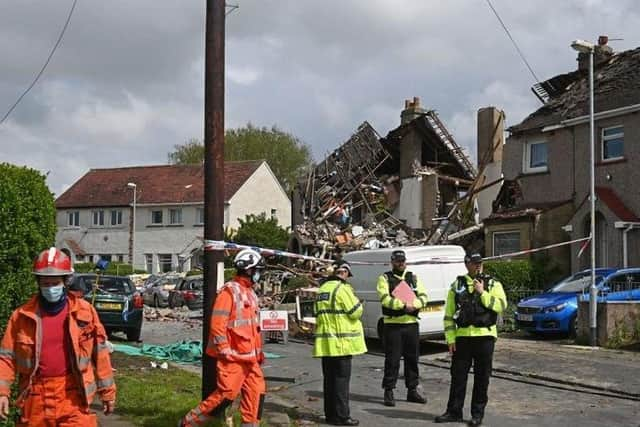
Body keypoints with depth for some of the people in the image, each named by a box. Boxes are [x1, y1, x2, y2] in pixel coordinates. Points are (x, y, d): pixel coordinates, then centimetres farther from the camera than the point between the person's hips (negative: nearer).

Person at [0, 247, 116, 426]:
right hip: (36, 396, 2)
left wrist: (107, 391, 7)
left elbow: (99, 354, 5)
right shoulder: (22, 315, 1)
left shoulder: (84, 311, 0)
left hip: (72, 395, -1)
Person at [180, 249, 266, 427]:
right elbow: (217, 323, -17)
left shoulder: (250, 293, 18)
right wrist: (224, 350, -19)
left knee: (256, 392, 5)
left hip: (249, 356, 9)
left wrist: (259, 350, 21)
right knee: (227, 393, -9)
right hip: (233, 356, -9)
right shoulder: (229, 291, -11)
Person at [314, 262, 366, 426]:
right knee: (341, 379, -3)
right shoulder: (342, 289, -13)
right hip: (341, 342, -8)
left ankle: (330, 414, 19)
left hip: (325, 343, 8)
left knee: (329, 378, 13)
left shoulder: (322, 289, 14)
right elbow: (356, 312, -13)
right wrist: (358, 303, 5)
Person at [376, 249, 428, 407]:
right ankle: (389, 392, 6)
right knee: (392, 360, -2)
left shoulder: (414, 278, 14)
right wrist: (403, 305, -24)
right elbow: (385, 299, -13)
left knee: (412, 358, 10)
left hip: (411, 324, 4)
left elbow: (423, 297, 3)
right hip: (392, 325, -4)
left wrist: (413, 304, -18)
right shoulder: (385, 278, 1)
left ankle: (412, 390, 21)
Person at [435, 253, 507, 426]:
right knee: (458, 375, 4)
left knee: (482, 376, 3)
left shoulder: (493, 284, 4)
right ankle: (454, 411, 13)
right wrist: (450, 338, 0)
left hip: (485, 336, -1)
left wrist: (482, 293, -16)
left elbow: (501, 305, -12)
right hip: (462, 336, 2)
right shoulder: (457, 285, 8)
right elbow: (449, 314, 7)